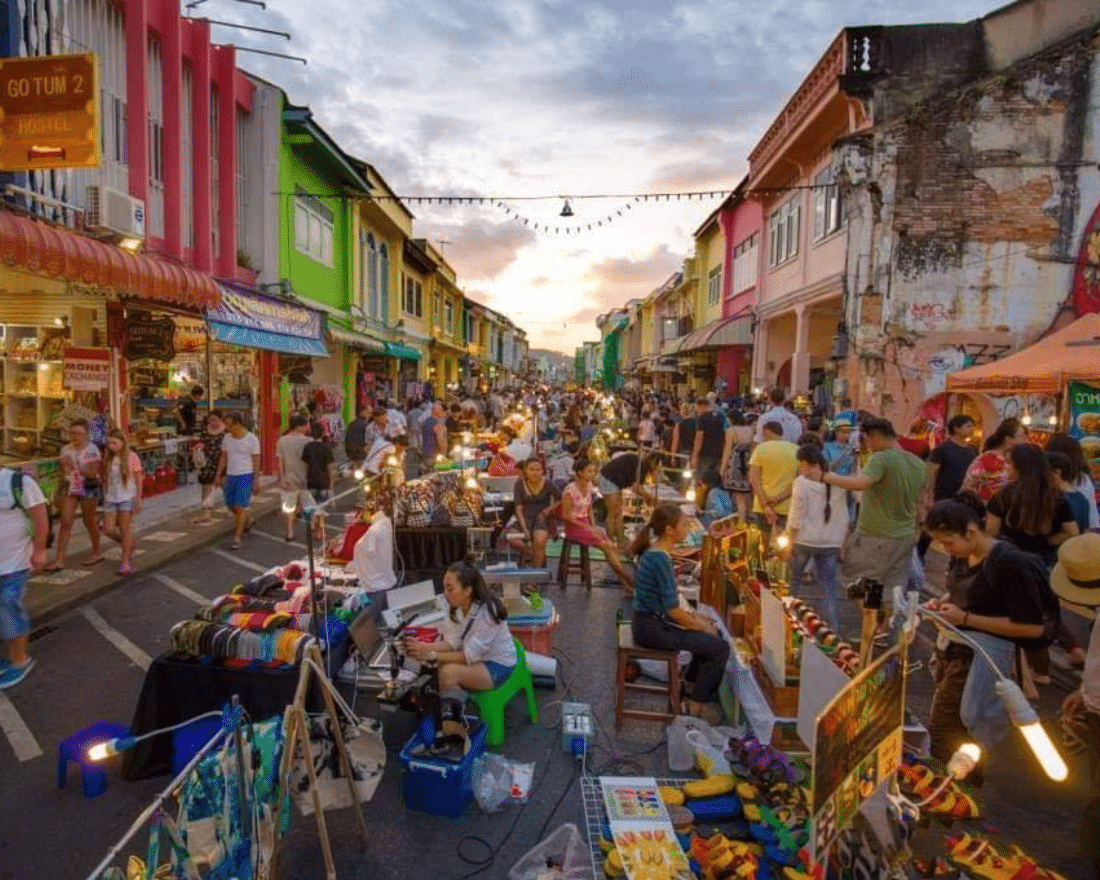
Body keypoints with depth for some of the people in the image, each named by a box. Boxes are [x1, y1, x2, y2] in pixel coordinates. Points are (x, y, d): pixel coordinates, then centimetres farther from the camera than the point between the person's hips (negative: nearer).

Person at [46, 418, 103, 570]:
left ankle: (97, 552, 26)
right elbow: (63, 472, 15)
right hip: (70, 489, 4)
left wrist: (74, 466, -23)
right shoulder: (65, 449, 6)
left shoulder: (92, 449, -10)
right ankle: (59, 559, 0)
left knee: (89, 521, 8)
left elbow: (92, 473, -15)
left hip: (88, 489, -4)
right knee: (65, 522, -1)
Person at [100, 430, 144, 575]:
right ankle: (129, 544, 28)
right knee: (108, 530, 1)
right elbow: (104, 478, 12)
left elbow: (138, 479, -3)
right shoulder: (107, 457, 6)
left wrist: (138, 499, -5)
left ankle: (126, 561, 9)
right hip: (110, 498, 4)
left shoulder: (131, 457, -6)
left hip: (127, 498, -4)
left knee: (125, 529, -1)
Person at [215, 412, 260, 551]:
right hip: (230, 475, 6)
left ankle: (237, 538, -1)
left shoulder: (251, 439, -9)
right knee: (230, 505, 11)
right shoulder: (227, 438, 7)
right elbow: (224, 458, 15)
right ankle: (247, 520, 39)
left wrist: (256, 480, -11)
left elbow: (256, 461, -8)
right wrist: (219, 475, 11)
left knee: (240, 507, -8)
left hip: (246, 476, -6)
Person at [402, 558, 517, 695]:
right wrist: (423, 647, -21)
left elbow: (469, 655, -23)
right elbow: (452, 643, -5)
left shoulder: (486, 613, -25)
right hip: (477, 659, 8)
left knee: (448, 672, -28)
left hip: (499, 667, -8)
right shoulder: (457, 608, -3)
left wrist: (432, 656, -27)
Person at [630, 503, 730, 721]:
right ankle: (696, 704, 7)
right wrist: (701, 626, -7)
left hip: (652, 619, 10)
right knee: (720, 647, -7)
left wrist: (693, 616, 9)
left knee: (712, 634, 19)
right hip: (651, 627, -10)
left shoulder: (653, 551, 5)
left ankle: (693, 683, 32)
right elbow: (672, 609, -22)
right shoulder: (661, 559, -24)